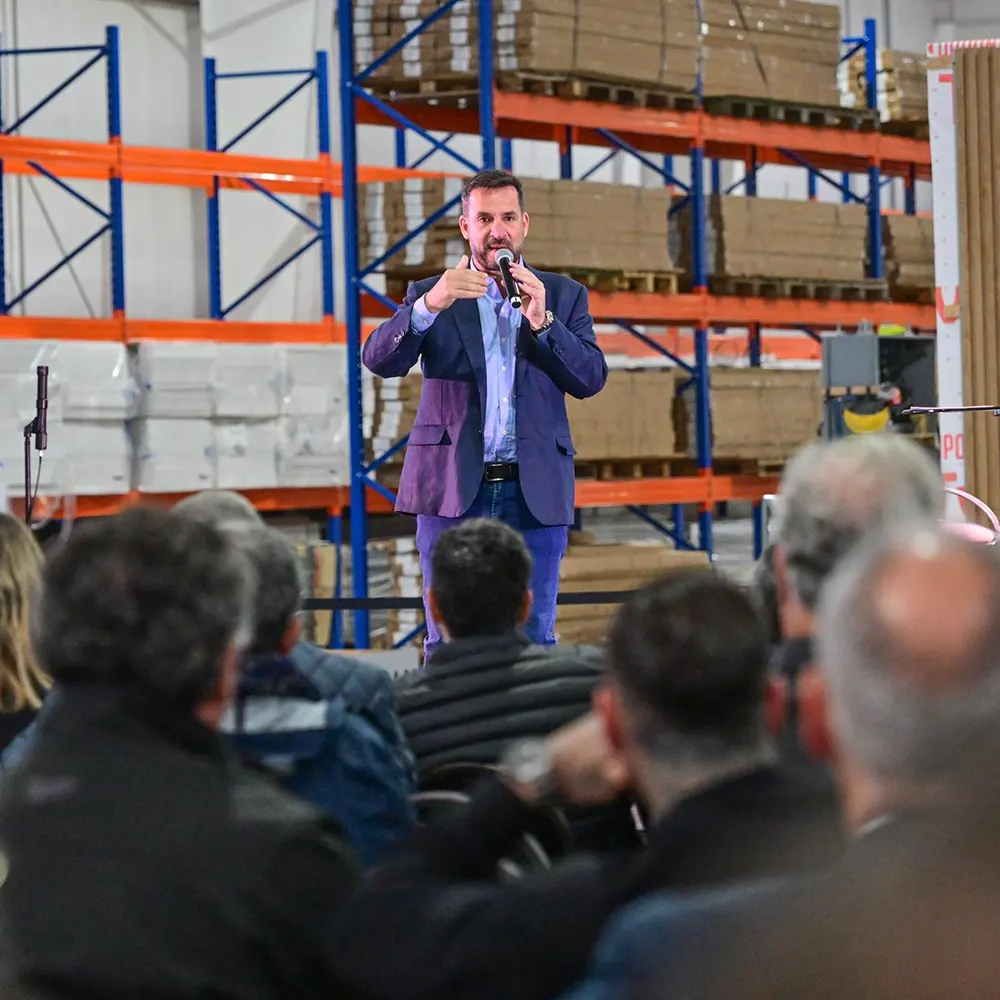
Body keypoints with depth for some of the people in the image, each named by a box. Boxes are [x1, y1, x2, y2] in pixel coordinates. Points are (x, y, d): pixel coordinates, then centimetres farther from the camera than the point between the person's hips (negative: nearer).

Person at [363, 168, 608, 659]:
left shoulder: (563, 296, 12)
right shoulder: (430, 295, 9)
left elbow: (591, 378, 1)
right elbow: (380, 360, -7)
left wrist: (541, 321, -14)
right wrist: (430, 305, -24)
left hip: (534, 494, 1)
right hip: (453, 490, -1)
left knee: (533, 643, 1)